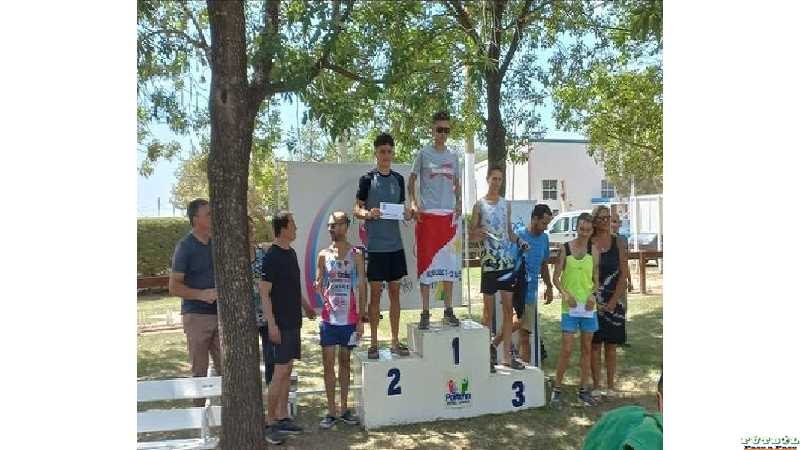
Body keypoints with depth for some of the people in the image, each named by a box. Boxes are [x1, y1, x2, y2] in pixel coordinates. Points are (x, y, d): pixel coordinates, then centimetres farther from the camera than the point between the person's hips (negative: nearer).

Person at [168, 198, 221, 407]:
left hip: (219, 314, 5)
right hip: (196, 316, -5)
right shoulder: (185, 247, -9)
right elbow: (174, 287, -11)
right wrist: (201, 294, -22)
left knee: (225, 367, 7)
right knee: (199, 370, 4)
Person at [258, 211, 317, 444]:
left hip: (293, 321, 8)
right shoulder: (271, 256, -15)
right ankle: (270, 423, 6)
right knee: (280, 371, -5)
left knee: (287, 370, 13)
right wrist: (271, 324, -20)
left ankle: (282, 417, 22)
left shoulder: (291, 252, 10)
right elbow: (264, 292, -17)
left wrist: (306, 305, 29)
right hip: (280, 323, -8)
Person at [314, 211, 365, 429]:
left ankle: (344, 409, 22)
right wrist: (321, 292, -16)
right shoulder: (323, 255, 3)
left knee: (345, 362, 12)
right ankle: (331, 411, 12)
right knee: (328, 364, 2)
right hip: (329, 318, 1)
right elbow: (318, 285, 9)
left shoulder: (356, 255, -2)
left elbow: (362, 287, -1)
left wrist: (361, 319, -5)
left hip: (349, 318, -1)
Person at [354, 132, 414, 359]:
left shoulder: (398, 179, 11)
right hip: (375, 245, -4)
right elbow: (356, 210, -1)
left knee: (395, 292, 9)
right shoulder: (367, 179, -1)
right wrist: (368, 214, -22)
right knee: (375, 292, 2)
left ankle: (395, 341, 18)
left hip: (395, 245, 4)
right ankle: (373, 343, 12)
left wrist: (407, 213, -5)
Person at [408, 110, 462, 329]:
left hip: (449, 214, 4)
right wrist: (413, 203, -11)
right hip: (427, 214, -4)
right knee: (426, 263, -3)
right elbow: (411, 180, 4)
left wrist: (458, 202, 2)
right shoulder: (424, 153, 2)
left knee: (449, 263, 6)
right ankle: (425, 313, 4)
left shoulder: (453, 156, 13)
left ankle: (448, 310, 15)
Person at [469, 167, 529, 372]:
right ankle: (488, 354, 10)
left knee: (508, 308, 5)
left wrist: (520, 241, 0)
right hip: (489, 262, -4)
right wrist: (478, 234, -21)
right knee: (488, 309, 2)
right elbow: (471, 235, 1)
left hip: (507, 261, 5)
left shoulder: (506, 204, 13)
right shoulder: (479, 205, 1)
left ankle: (507, 355, 12)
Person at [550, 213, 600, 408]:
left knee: (586, 348, 10)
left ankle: (584, 390, 22)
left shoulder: (593, 250, 4)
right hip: (570, 306, -3)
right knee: (566, 350, -4)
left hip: (589, 305, 3)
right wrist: (565, 293, -17)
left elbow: (596, 278, 9)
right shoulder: (565, 248, -4)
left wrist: (593, 294, -9)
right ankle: (556, 390, 8)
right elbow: (556, 277, -2)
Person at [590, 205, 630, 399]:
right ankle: (596, 385, 12)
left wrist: (613, 301, -7)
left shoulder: (618, 243, 4)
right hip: (593, 301, -1)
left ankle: (610, 386, 17)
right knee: (595, 344, 3)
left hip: (614, 301, 1)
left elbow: (624, 274, 0)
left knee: (611, 345, 8)